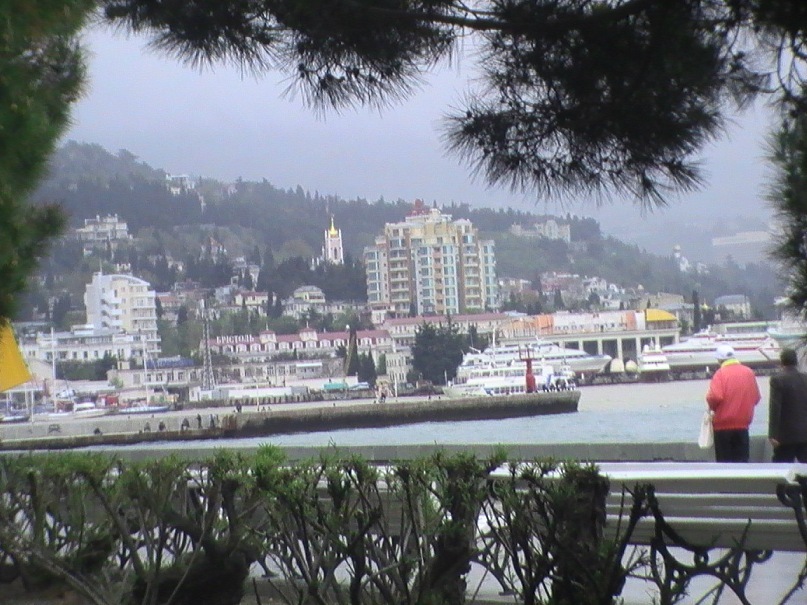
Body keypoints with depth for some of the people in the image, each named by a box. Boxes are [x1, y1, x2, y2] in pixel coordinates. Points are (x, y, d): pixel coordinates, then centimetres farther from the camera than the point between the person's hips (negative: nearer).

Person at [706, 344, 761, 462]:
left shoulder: (721, 373, -11)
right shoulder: (749, 372, 3)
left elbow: (715, 397, -22)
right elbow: (756, 397, 7)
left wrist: (712, 407, -2)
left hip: (723, 426, -4)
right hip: (742, 425, 4)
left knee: (724, 462, 4)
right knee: (742, 461, 9)